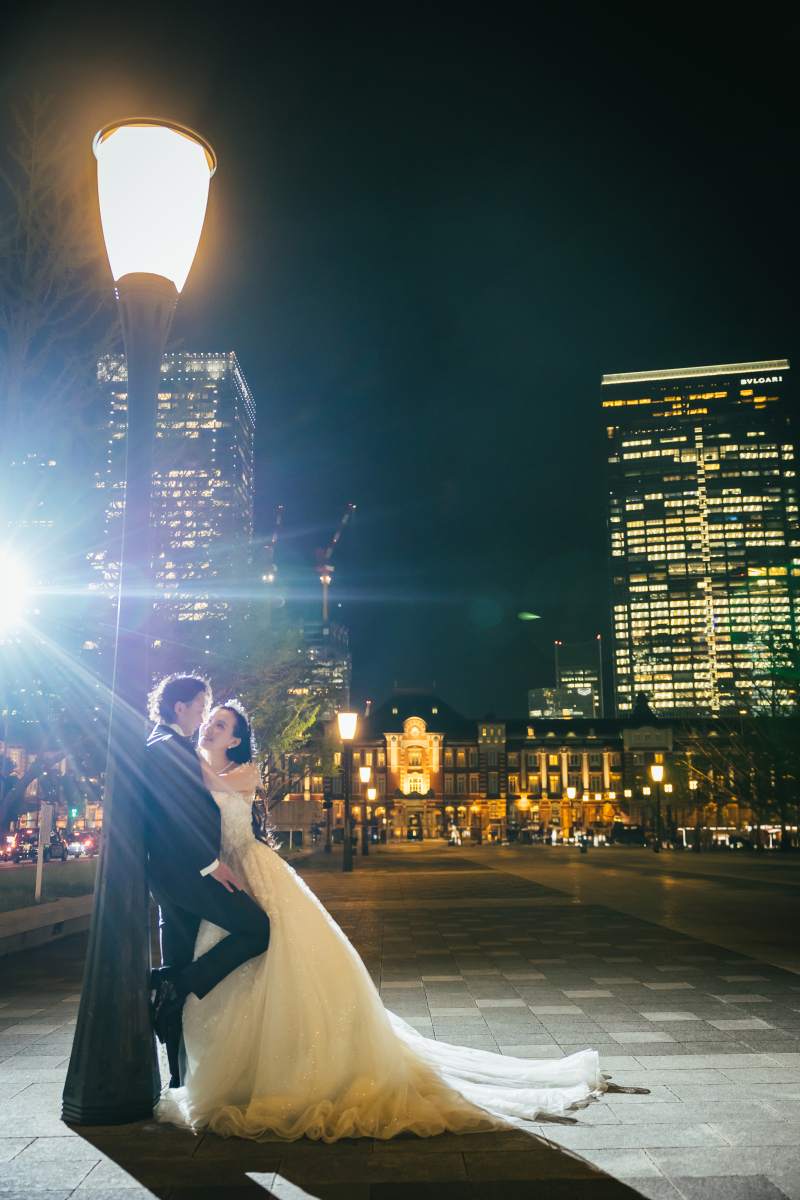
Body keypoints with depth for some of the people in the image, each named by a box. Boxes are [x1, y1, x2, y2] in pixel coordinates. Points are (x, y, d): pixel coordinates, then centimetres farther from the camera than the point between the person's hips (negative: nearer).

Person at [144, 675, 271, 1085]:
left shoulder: (166, 745, 20)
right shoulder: (169, 747, -12)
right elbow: (176, 813, -21)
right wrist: (210, 862, -19)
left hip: (172, 874, 11)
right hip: (185, 868, -11)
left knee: (179, 970, 12)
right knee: (257, 929, -9)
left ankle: (179, 1074, 18)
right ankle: (175, 986, -8)